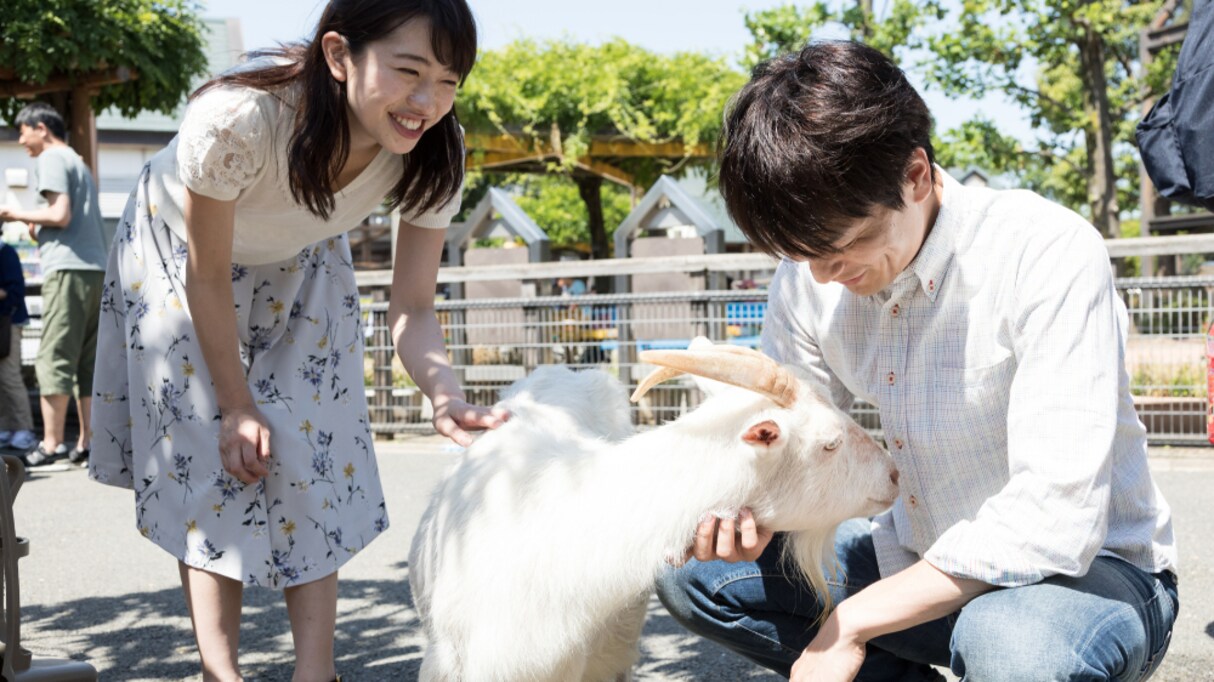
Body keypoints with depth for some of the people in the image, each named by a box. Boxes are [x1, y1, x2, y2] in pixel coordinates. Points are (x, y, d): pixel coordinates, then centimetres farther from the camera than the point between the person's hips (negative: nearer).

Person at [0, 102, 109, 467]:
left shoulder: (52, 158, -2)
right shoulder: (78, 161, 25)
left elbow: (61, 215, -13)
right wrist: (40, 228, 17)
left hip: (68, 269, -9)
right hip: (95, 268, 9)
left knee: (53, 360, -8)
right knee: (86, 362, 8)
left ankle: (51, 445, -9)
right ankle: (87, 443, 7)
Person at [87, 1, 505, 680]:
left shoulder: (435, 153, -31)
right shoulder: (237, 118, -43)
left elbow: (412, 309, -23)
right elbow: (208, 277, -27)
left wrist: (448, 399, -43)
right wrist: (236, 406, -17)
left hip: (300, 267, 3)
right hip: (181, 253, -3)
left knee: (312, 456, -3)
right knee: (210, 463, -5)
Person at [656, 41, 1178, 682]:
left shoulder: (1050, 253, -25)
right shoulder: (806, 280, -5)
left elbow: (1052, 521, -30)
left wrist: (851, 623, -27)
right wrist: (746, 510, -22)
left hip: (1088, 568, -6)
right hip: (919, 557, 6)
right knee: (690, 571, -4)